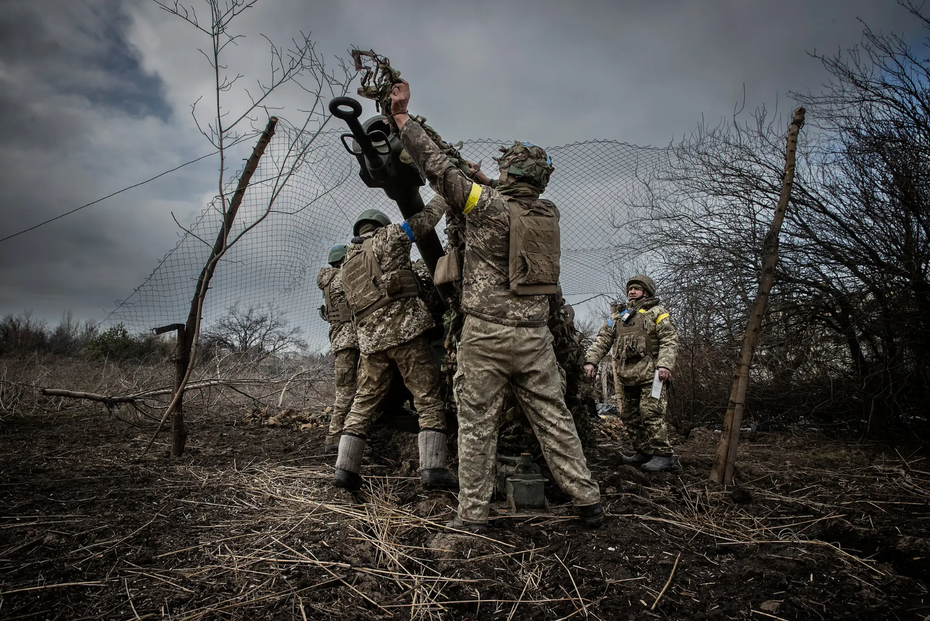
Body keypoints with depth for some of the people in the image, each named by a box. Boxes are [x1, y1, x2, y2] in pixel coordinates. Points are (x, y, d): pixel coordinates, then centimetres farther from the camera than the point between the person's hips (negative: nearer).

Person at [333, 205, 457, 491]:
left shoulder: (348, 264, 24)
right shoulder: (386, 237, 6)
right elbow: (425, 220, 10)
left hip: (370, 339, 6)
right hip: (405, 330, -6)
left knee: (363, 403, 13)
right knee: (428, 398, -2)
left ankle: (345, 468, 12)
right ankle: (432, 467, -9)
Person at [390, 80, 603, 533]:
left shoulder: (487, 205, -8)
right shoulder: (549, 213, 7)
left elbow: (436, 166, -3)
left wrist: (402, 115, 6)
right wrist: (486, 182, 38)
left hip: (486, 334, -5)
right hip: (534, 334, 5)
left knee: (477, 424, 5)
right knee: (553, 418, 12)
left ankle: (473, 514, 11)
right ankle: (587, 499, 19)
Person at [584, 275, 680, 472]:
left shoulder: (657, 313, 6)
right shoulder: (617, 317, 22)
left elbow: (669, 340, -5)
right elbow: (602, 340, 15)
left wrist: (665, 364, -20)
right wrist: (591, 360, 0)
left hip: (650, 374, -6)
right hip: (626, 376, 6)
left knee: (651, 413, -13)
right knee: (629, 416, 8)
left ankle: (663, 455, -7)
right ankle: (643, 452, 19)